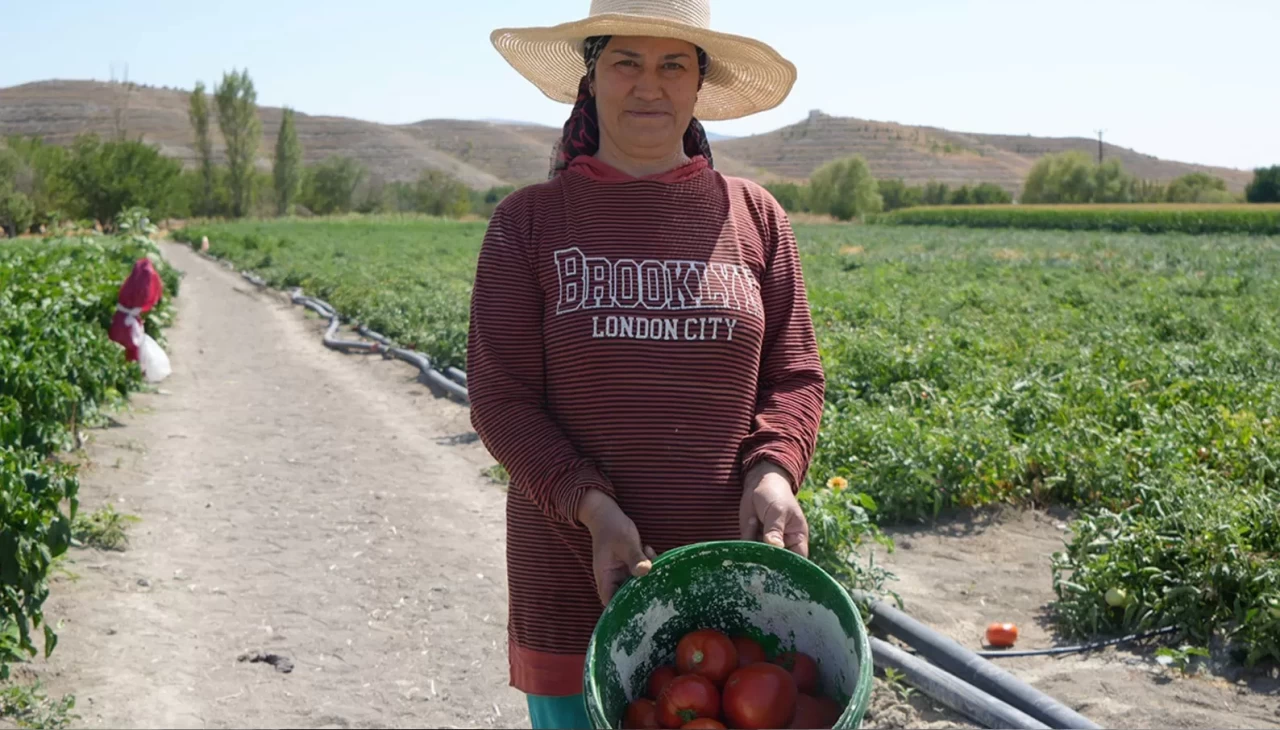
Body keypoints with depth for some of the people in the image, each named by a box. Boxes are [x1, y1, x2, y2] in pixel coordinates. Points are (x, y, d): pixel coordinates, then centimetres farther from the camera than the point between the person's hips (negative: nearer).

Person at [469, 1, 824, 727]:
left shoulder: (755, 217, 5)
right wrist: (592, 508, -19)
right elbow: (500, 400, -4)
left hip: (730, 579, 1)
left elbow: (795, 378, 6)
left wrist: (772, 475, -14)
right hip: (577, 584, -1)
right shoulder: (528, 223, 0)